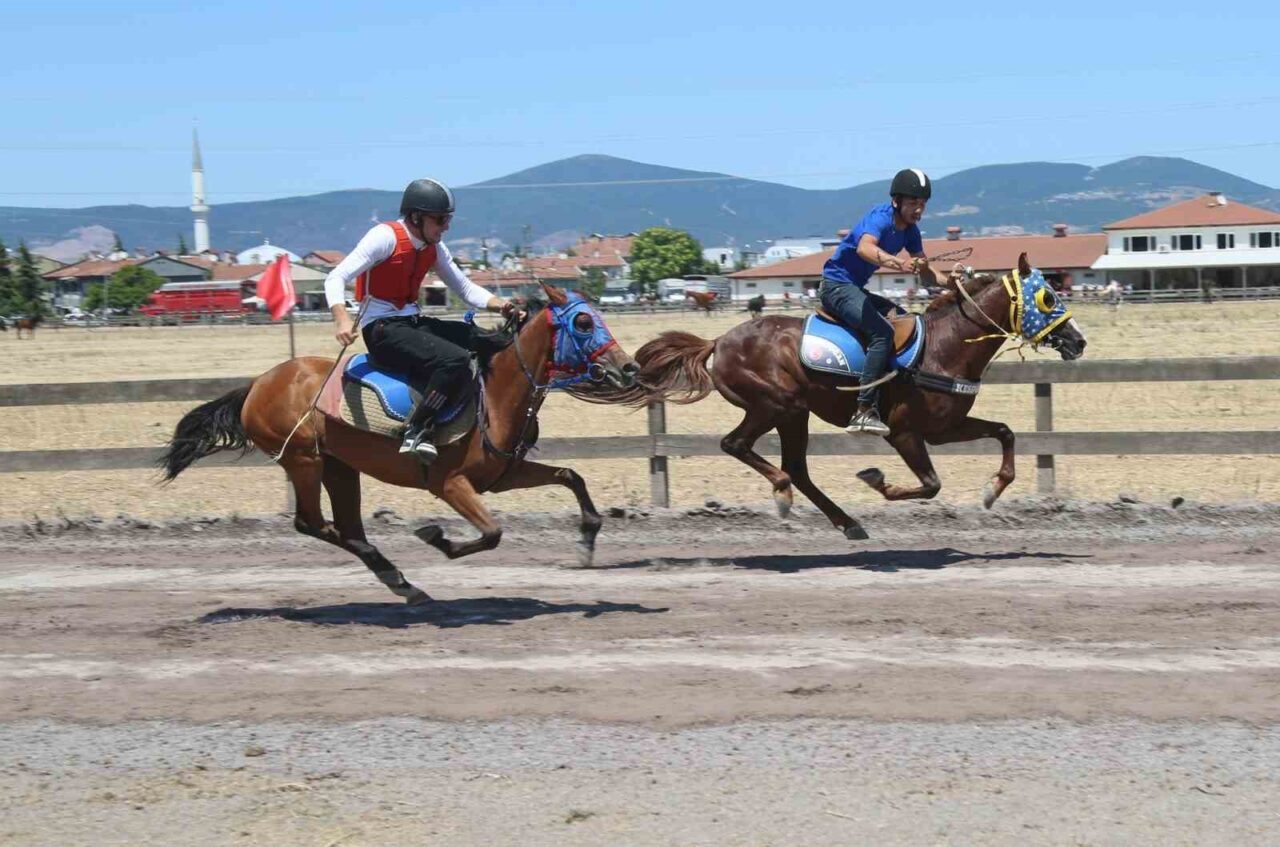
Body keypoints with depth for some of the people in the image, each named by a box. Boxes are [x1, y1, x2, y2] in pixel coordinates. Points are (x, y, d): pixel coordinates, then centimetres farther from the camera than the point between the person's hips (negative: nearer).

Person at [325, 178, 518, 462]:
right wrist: (342, 320, -36)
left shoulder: (433, 247, 9)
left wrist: (500, 305, -6)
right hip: (382, 331, -8)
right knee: (456, 359, -30)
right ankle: (415, 432, -27)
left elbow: (465, 288, 14)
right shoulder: (385, 237, -14)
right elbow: (335, 278, -19)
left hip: (413, 323, 8)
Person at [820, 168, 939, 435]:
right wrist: (898, 263, -58)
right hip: (836, 286, -10)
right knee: (883, 332, -27)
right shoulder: (881, 218, -19)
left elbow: (925, 275, 9)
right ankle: (864, 412, -32)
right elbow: (865, 248, -41)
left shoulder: (909, 230, 6)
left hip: (854, 289, 10)